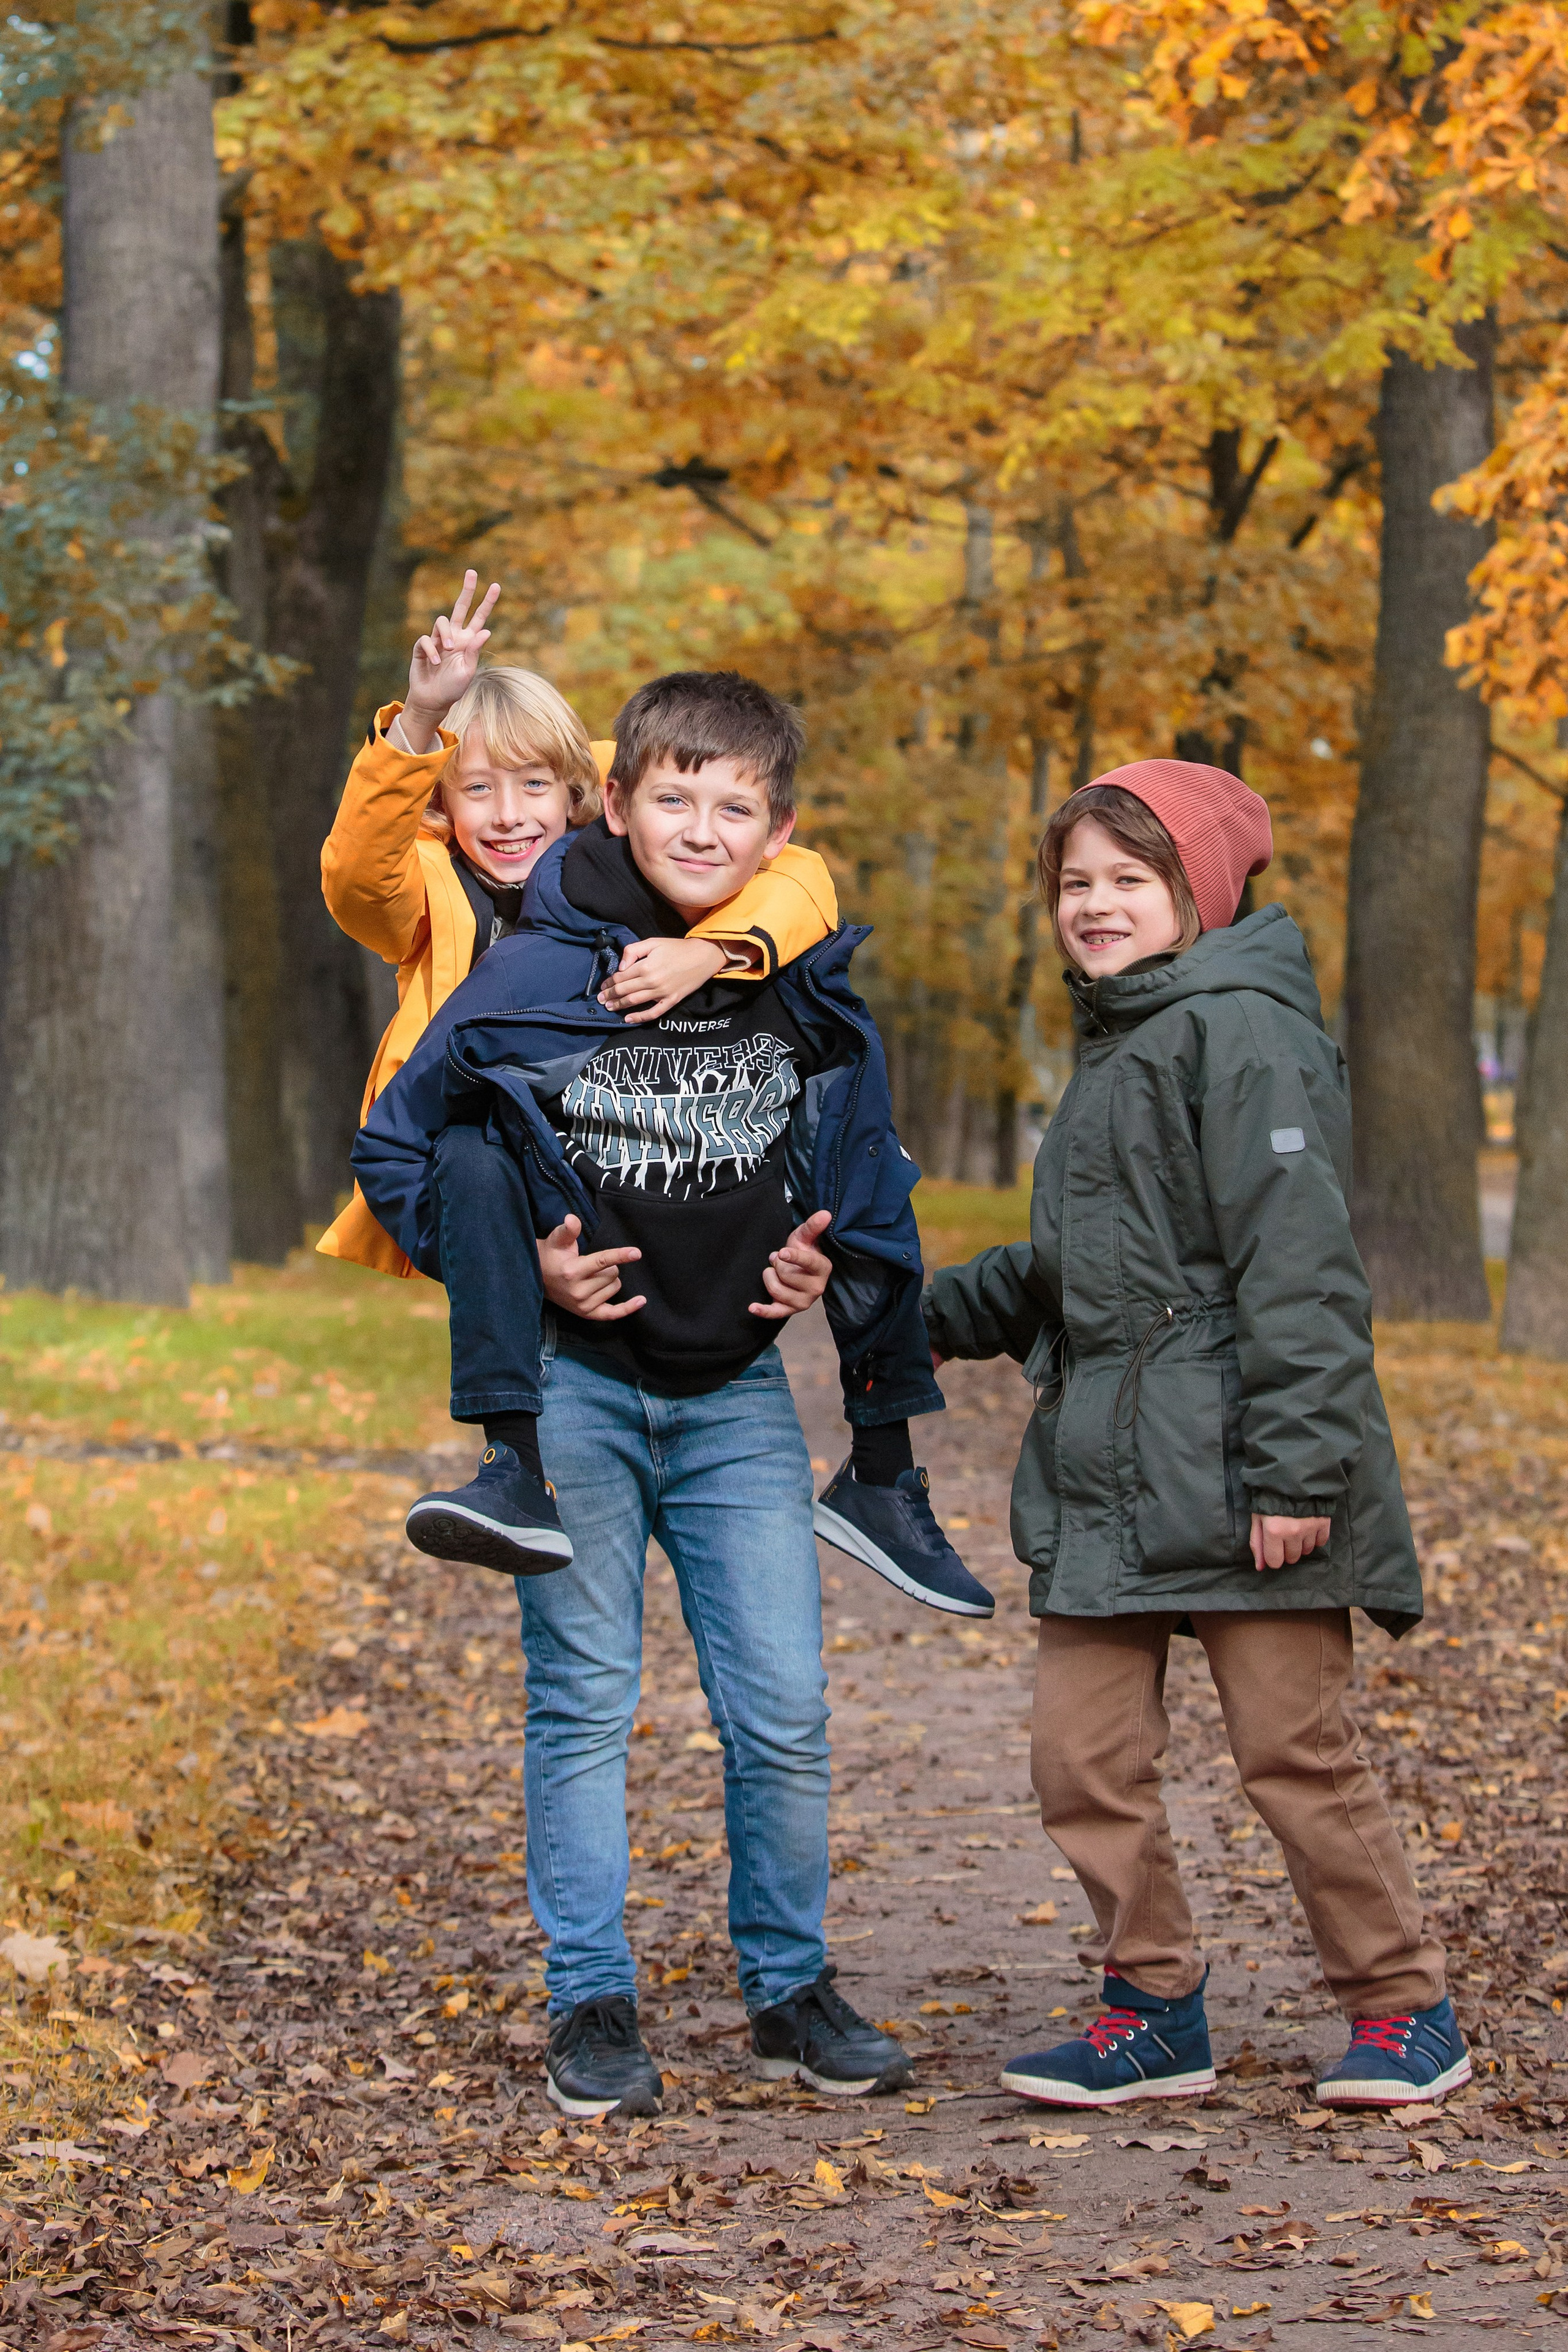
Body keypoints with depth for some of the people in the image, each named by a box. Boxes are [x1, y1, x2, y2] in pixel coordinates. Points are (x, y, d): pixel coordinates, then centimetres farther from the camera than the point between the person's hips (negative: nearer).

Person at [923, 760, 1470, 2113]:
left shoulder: (1243, 1035, -11)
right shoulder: (1120, 1048, 19)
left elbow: (1296, 1267, -17)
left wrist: (1297, 1467, -22)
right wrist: (941, 1315, 35)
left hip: (1233, 1476, -9)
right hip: (1104, 1475, 9)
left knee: (1295, 1750, -1)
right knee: (1085, 1756, 4)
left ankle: (1404, 2010, 14)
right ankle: (1154, 2010, 16)